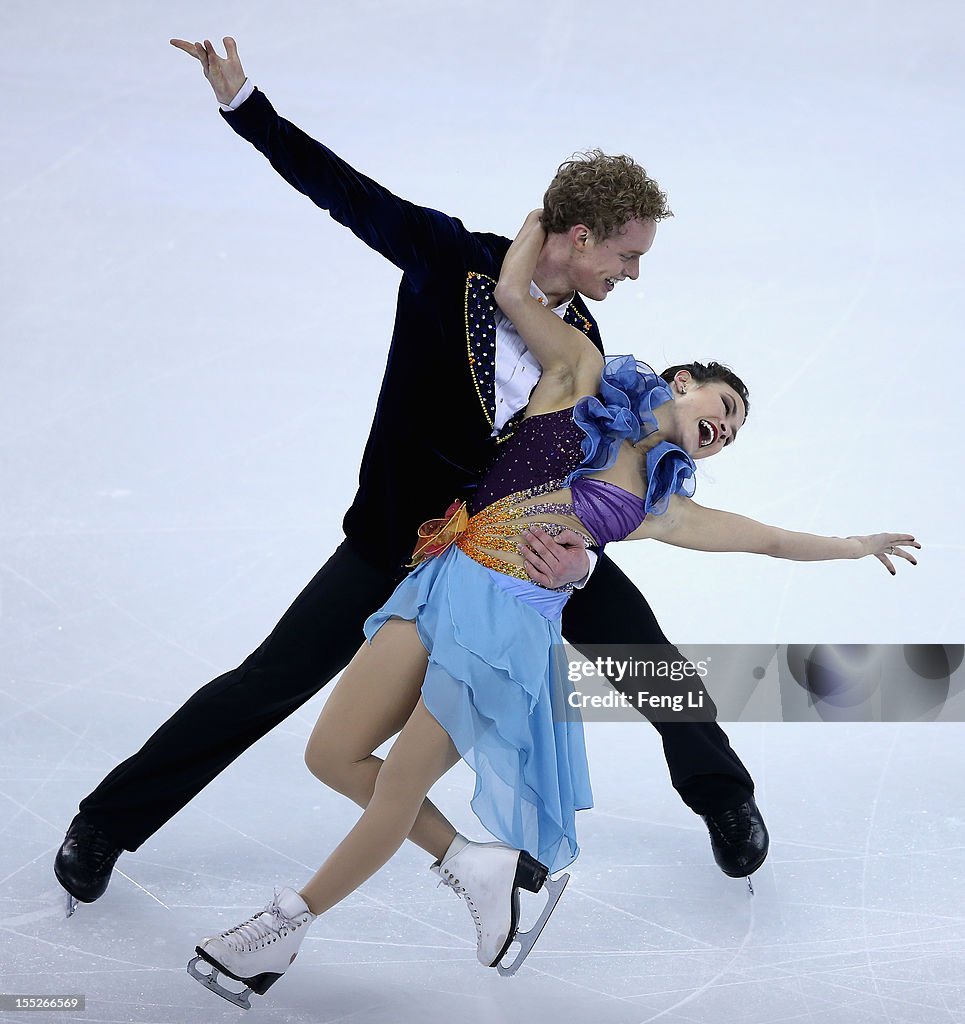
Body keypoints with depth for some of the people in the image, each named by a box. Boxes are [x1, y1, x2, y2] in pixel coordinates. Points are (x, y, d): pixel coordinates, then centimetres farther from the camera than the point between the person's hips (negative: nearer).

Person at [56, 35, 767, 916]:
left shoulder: (582, 347, -6)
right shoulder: (449, 258, -17)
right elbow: (342, 189, -12)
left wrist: (579, 554, -30)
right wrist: (242, 101, -19)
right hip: (404, 533, -3)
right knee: (269, 683, -4)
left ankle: (724, 798, 35)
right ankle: (108, 820, 13)